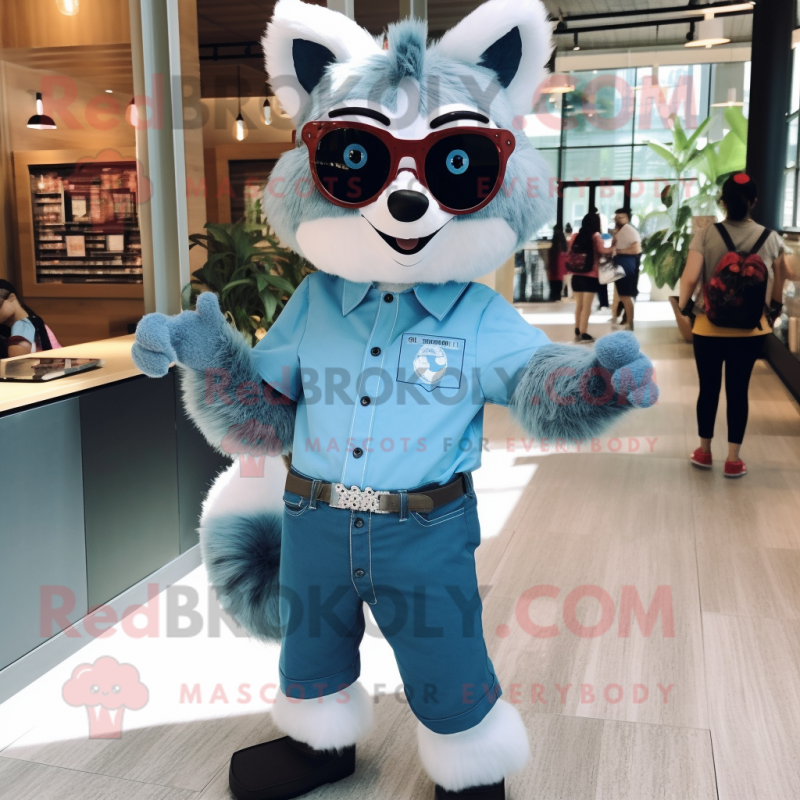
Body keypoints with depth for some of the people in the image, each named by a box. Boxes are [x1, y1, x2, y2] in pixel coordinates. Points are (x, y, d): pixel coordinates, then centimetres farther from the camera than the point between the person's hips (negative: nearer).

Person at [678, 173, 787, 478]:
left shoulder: (706, 235, -10)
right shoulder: (770, 238, -3)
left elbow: (690, 278, -18)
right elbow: (779, 280, 8)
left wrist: (684, 305, 0)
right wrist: (774, 309, 25)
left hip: (709, 326, -1)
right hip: (750, 329, 1)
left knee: (708, 388, 13)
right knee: (738, 390, 8)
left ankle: (704, 451, 26)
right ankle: (733, 459, 14)